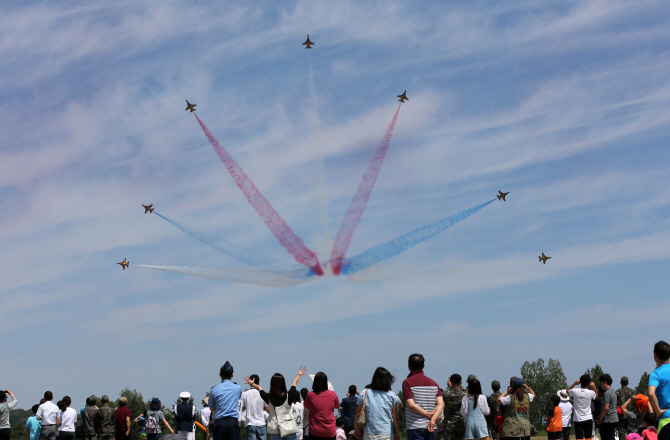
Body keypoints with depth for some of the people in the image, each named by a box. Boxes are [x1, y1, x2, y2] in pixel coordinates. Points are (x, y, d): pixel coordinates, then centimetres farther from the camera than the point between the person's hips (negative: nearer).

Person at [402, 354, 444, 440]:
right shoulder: (433, 383, 12)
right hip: (430, 428, 5)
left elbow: (411, 405, -14)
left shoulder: (407, 382, -4)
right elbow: (441, 404, -1)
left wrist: (427, 414, -5)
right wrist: (433, 420, -11)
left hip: (415, 426, -5)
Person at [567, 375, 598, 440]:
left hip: (577, 420, 0)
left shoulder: (575, 391, -9)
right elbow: (596, 395, 17)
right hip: (588, 419, 0)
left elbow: (568, 391, 15)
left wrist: (574, 383, 3)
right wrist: (594, 387, 1)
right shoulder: (590, 393, -8)